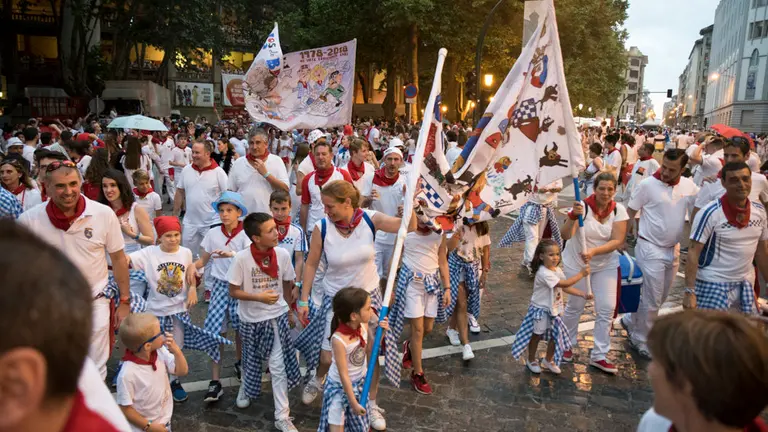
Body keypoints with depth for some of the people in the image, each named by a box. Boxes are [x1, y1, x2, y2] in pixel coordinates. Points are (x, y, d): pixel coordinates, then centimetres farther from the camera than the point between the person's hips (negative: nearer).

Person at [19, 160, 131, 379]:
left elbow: (118, 258, -2)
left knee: (95, 373, 12)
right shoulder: (28, 220, -12)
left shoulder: (104, 214, -13)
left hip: (94, 304, -1)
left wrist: (125, 302, 2)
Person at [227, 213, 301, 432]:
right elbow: (233, 291, -12)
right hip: (251, 320, -1)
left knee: (279, 367, 1)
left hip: (277, 318, 1)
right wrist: (258, 297, -25)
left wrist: (286, 308, 10)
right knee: (252, 362, 21)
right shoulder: (242, 258, -19)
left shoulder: (282, 254, -12)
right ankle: (246, 389, 54)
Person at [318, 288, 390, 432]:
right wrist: (353, 403, -19)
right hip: (340, 387, -6)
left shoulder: (364, 325, -16)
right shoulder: (339, 339, -33)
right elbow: (343, 375, -26)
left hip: (361, 382, 6)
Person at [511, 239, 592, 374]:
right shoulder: (543, 273, -28)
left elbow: (566, 288, 3)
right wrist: (581, 274, -28)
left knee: (556, 335, 13)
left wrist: (583, 294, -8)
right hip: (540, 310, -7)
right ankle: (531, 360, 32)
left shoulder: (557, 270, 0)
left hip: (554, 310, 8)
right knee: (537, 335, 11)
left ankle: (549, 360, 35)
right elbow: (565, 283, -32)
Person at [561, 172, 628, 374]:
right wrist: (573, 216, -45)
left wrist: (594, 251, -30)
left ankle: (599, 356, 15)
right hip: (577, 264, -3)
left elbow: (618, 241, -16)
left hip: (605, 264, 3)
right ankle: (567, 345, 34)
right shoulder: (583, 206, -19)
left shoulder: (618, 210, -10)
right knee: (575, 306, 10)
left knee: (607, 309, 0)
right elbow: (566, 235, -28)